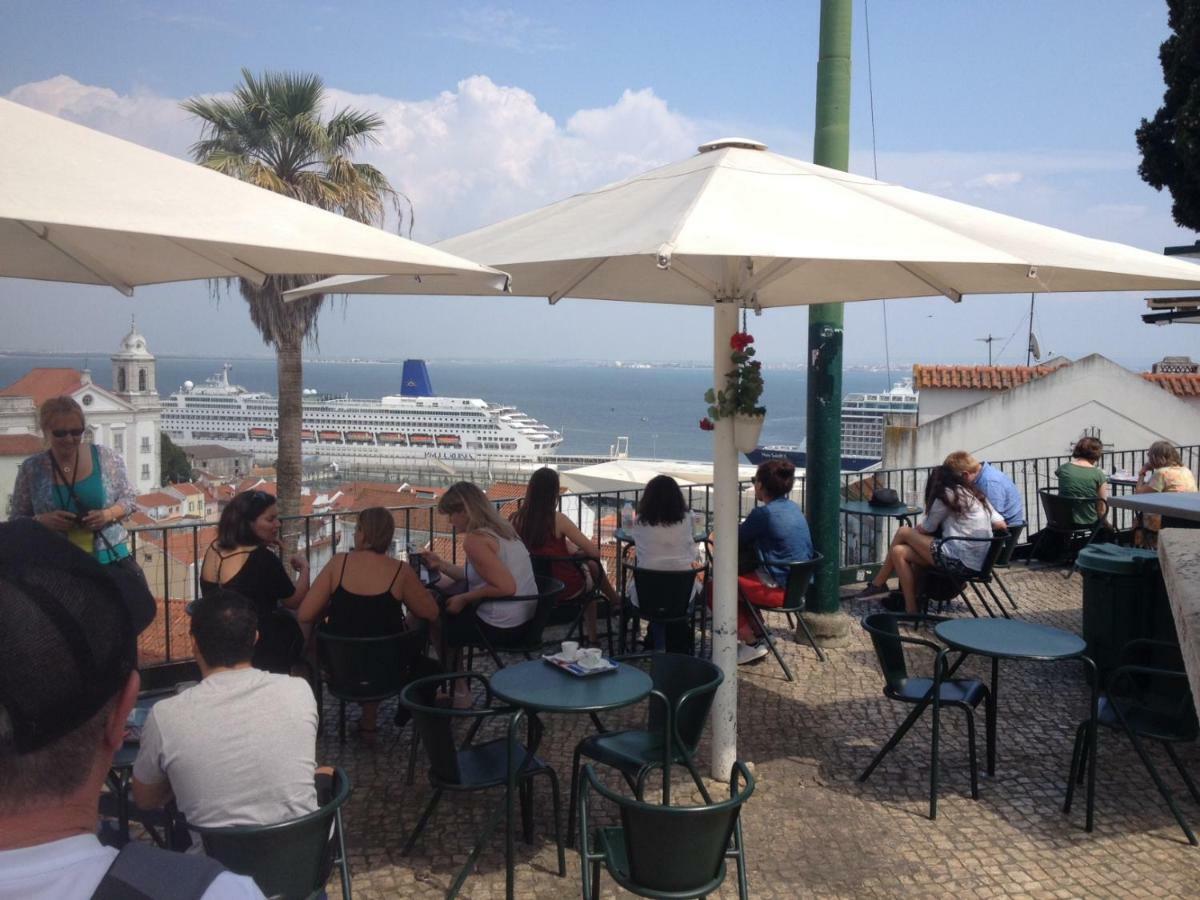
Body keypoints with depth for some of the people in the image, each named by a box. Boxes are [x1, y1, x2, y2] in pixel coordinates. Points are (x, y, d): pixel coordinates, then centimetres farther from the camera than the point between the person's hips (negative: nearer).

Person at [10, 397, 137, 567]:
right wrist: (41, 520, -16)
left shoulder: (107, 458, -2)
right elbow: (17, 520, 6)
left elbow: (127, 498, 7)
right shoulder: (31, 469, -1)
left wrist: (108, 514, -14)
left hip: (110, 559, 0)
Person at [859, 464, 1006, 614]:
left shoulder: (946, 495, -1)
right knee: (899, 552, 11)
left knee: (903, 532, 5)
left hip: (960, 561, -8)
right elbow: (1001, 525, 10)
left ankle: (878, 584, 16)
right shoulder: (976, 494, 19)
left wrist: (920, 525, 28)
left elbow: (925, 529, 5)